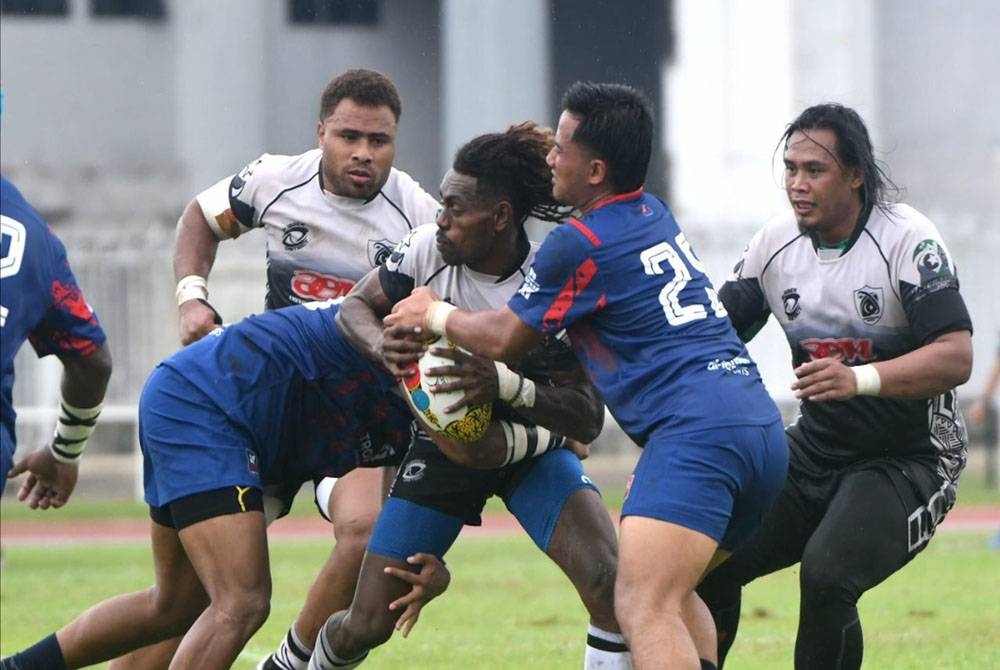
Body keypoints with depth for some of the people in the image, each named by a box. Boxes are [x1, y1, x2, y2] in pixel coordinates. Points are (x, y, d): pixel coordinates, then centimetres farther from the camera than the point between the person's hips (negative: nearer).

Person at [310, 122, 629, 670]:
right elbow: (355, 306, -2)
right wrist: (382, 343, -26)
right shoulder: (427, 249, -18)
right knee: (365, 626, -1)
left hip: (532, 452, -2)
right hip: (444, 448, 2)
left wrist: (504, 385, -45)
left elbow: (587, 419, -28)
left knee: (610, 583, -28)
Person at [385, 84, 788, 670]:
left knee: (643, 608, -22)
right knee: (669, 593, 26)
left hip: (696, 432, -10)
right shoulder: (654, 214, 21)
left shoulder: (581, 245, -4)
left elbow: (504, 339, 11)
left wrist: (436, 316, 29)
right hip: (761, 427, 10)